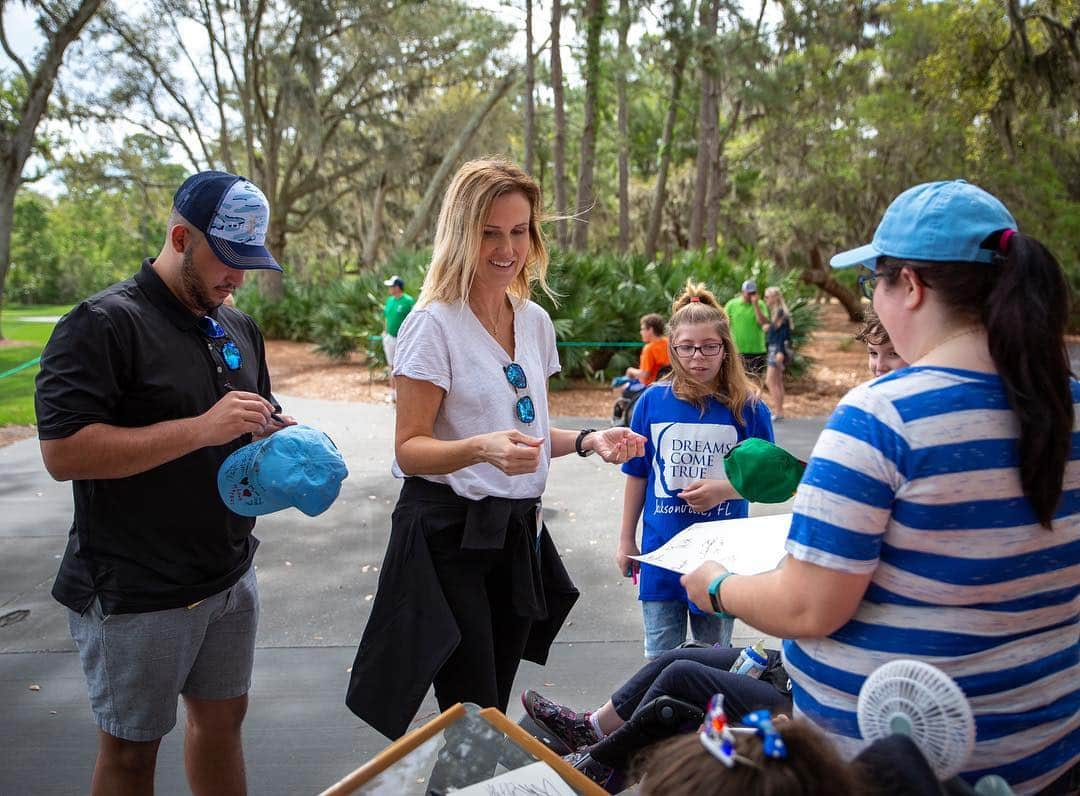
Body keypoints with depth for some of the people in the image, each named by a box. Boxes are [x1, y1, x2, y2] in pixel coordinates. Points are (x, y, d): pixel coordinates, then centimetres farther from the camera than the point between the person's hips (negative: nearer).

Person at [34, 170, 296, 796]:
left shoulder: (239, 328, 9)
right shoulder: (104, 324, -14)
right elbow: (63, 453, -23)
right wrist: (201, 428, -27)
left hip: (231, 575, 7)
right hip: (136, 594, -6)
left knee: (222, 718, 19)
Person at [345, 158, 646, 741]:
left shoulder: (535, 321, 7)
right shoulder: (435, 323, -12)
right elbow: (410, 449, -14)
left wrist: (588, 441, 0)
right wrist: (481, 449, -32)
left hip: (517, 532, 6)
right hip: (449, 533, -6)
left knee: (495, 707, 16)